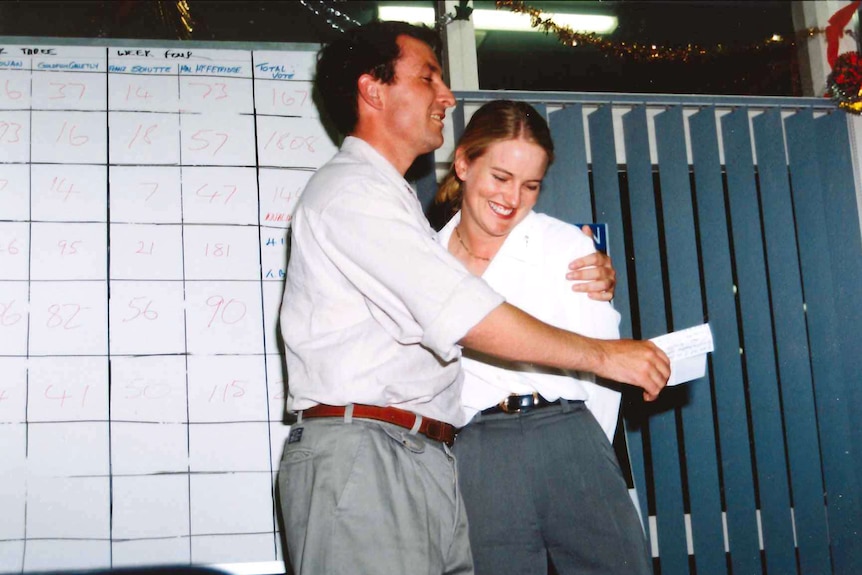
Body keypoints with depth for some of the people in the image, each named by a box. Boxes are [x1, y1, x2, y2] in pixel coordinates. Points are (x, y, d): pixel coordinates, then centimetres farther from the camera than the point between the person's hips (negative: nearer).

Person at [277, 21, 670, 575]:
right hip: (359, 452, -9)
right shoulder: (350, 191, -6)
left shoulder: (393, 200, 28)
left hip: (428, 459, 9)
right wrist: (602, 355, -10)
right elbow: (465, 315, -16)